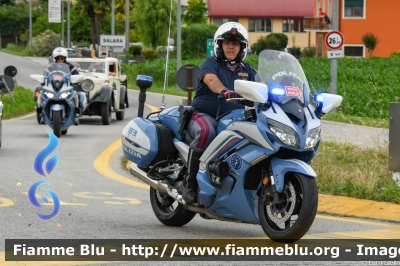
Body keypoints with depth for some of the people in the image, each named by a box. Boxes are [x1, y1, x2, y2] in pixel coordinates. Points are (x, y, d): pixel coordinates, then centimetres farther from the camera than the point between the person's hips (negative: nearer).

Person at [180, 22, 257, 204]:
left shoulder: (246, 70, 20)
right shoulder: (210, 64, 3)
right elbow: (211, 79, -20)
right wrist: (225, 91, -42)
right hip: (205, 115, -5)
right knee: (206, 132, -38)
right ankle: (189, 182, -26)